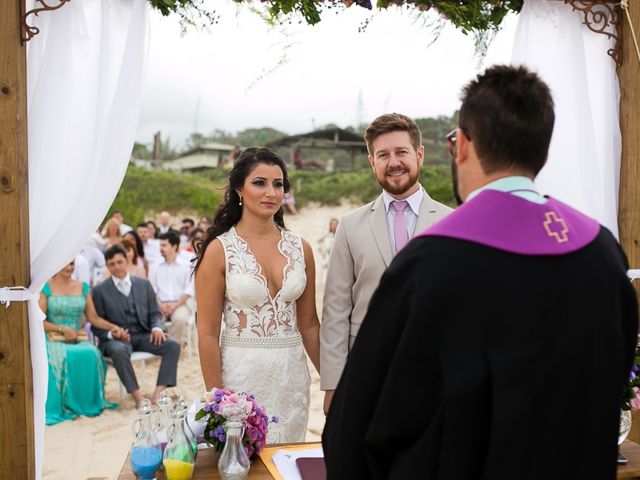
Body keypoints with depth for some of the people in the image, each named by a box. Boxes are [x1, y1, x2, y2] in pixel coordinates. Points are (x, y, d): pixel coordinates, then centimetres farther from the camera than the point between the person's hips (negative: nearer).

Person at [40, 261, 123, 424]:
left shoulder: (83, 287, 14)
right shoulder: (45, 288, 3)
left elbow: (93, 317, 10)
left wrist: (112, 327, -7)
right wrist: (63, 329, -17)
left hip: (79, 340, 3)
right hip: (54, 340, -3)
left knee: (91, 354, -29)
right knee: (59, 357, -35)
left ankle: (88, 403, -18)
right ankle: (62, 405, -25)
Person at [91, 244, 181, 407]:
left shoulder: (144, 284, 11)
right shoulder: (99, 291, 4)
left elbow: (155, 313, 13)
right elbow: (96, 324, 3)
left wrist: (157, 328, -10)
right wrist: (112, 334, -18)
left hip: (143, 335, 3)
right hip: (116, 338, -3)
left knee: (173, 345, -22)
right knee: (119, 350, -38)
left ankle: (159, 391, -23)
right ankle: (137, 395, -29)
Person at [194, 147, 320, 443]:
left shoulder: (300, 248, 4)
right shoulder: (220, 249, -7)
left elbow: (309, 324, 10)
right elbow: (207, 333, -7)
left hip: (292, 373, 4)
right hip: (241, 374, -3)